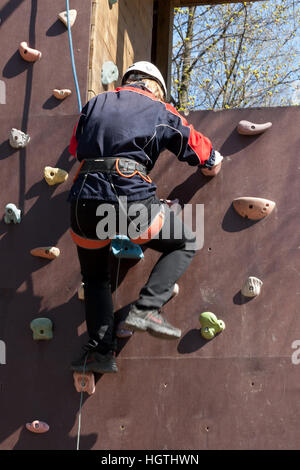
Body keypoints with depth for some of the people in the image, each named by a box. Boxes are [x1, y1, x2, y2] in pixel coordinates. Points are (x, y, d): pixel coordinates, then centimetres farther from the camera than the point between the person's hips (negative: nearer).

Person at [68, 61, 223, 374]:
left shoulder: (95, 103, 21)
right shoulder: (161, 112, 14)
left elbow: (74, 149, 32)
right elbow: (210, 160, 21)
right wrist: (213, 164, 44)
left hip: (83, 199, 4)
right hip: (132, 198, -4)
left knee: (94, 276, 23)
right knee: (184, 244, 18)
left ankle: (99, 349, 13)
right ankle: (146, 309, 2)